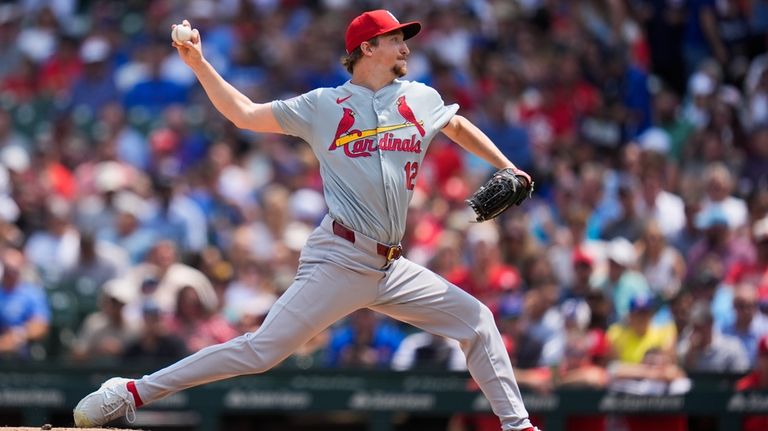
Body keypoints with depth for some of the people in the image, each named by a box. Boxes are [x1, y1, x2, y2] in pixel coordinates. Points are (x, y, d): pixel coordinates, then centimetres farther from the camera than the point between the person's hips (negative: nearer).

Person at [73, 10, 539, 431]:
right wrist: (199, 64, -3)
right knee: (262, 349, -14)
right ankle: (132, 392, -13)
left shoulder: (421, 99, 14)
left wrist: (505, 167, 27)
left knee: (477, 320, 4)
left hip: (391, 269, 6)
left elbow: (459, 125, 34)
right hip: (340, 260, -6)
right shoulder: (323, 106, 2)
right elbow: (245, 114, 5)